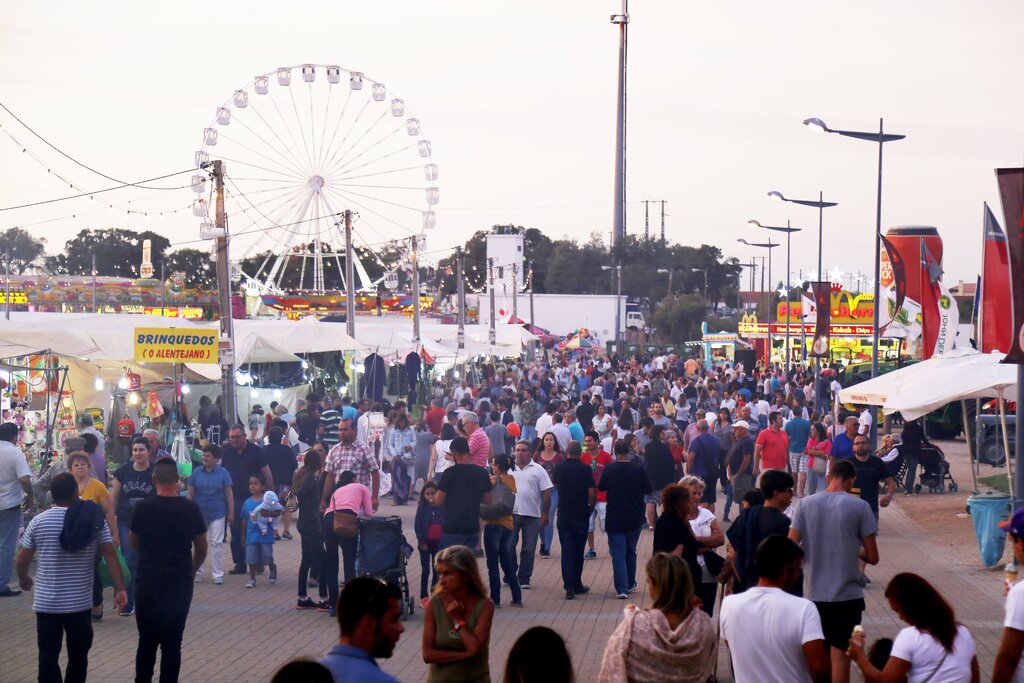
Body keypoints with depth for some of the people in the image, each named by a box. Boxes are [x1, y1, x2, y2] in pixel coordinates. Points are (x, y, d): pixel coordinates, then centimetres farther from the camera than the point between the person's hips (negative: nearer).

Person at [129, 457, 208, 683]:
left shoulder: (143, 508, -7)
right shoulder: (191, 509, -6)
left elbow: (133, 543, 10)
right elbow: (201, 550, 5)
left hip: (148, 582, 0)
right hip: (180, 584, 0)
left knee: (147, 641, 12)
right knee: (172, 643, 4)